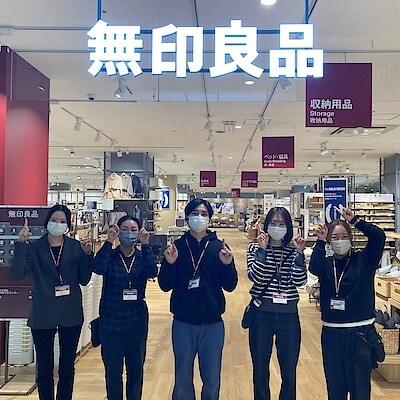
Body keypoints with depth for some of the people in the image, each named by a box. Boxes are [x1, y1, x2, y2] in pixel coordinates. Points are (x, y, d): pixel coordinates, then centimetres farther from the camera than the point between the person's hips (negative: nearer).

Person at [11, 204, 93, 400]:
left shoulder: (76, 246, 0)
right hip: (43, 316, -1)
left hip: (71, 315, 1)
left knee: (67, 367, 13)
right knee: (44, 369, 9)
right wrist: (21, 244, -25)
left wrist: (87, 254, -14)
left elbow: (84, 280, -1)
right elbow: (18, 274, -16)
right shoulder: (34, 247, -3)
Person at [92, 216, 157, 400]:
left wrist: (145, 245, -25)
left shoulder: (142, 256, 2)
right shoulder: (110, 256, -2)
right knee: (113, 370, 9)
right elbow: (98, 268, -23)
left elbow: (152, 272, -19)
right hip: (110, 321, -1)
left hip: (136, 321, 1)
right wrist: (108, 241, -29)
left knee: (136, 369, 11)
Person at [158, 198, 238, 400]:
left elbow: (230, 286, -4)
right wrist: (169, 263, -21)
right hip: (183, 323, 0)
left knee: (212, 381, 13)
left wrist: (227, 264, -22)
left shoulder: (219, 246, -1)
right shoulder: (176, 246, -1)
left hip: (212, 324, 0)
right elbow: (165, 286, -5)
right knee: (182, 380, 13)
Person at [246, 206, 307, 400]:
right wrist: (263, 249, -18)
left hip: (289, 315, 1)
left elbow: (299, 281, -8)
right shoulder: (255, 248, -1)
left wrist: (300, 253, -16)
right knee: (260, 371, 12)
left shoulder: (294, 250, 4)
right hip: (262, 313, -1)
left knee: (289, 373, 12)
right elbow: (255, 277, -14)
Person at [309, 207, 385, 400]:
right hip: (332, 333, 2)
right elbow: (314, 268, -20)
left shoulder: (363, 260, -1)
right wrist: (320, 241, -21)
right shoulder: (326, 263, 3)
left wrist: (354, 220, -15)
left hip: (361, 332, -2)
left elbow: (378, 236, -15)